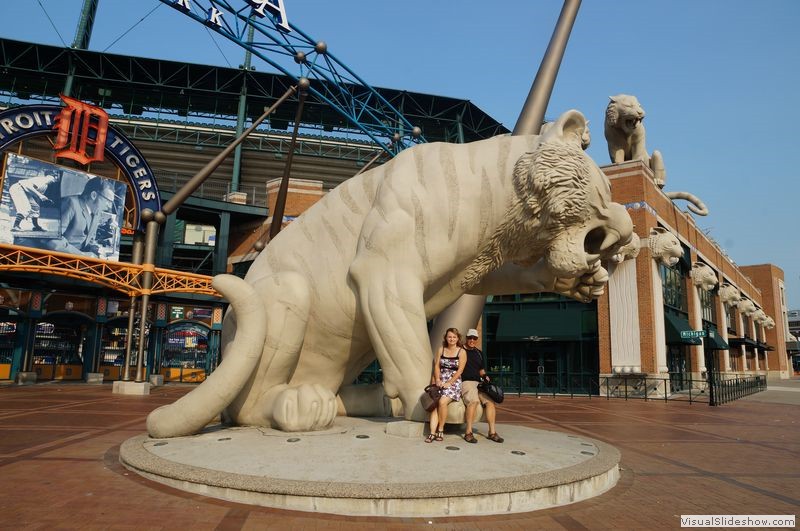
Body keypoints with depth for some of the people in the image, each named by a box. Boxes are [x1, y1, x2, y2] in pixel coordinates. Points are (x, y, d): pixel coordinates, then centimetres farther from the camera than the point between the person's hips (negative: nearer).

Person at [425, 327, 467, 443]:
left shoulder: (461, 352, 3)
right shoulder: (441, 350, 15)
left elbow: (459, 370, -4)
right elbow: (437, 366, 9)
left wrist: (449, 383, -12)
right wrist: (438, 380, -7)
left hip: (454, 382, -3)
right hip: (440, 381, 3)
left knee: (442, 402, -28)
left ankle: (440, 430, -13)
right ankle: (432, 433, -25)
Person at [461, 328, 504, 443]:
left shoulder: (479, 353, 22)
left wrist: (484, 376, 7)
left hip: (478, 382, 6)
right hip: (465, 382, -6)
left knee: (490, 401, -17)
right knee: (473, 400, -32)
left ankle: (492, 432, -10)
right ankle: (468, 433, -26)